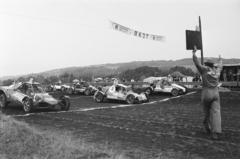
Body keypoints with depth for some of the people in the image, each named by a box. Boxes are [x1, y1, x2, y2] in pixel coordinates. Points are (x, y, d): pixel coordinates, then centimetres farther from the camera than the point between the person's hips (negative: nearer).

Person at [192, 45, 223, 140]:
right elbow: (220, 66, 32)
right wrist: (220, 60, 52)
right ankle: (216, 133, -15)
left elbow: (196, 62, -1)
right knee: (216, 112, -5)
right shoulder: (217, 71, 10)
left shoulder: (204, 70, -5)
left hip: (206, 94, -3)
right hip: (215, 93, 3)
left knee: (206, 112, 15)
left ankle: (207, 128, 32)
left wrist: (194, 52, 9)